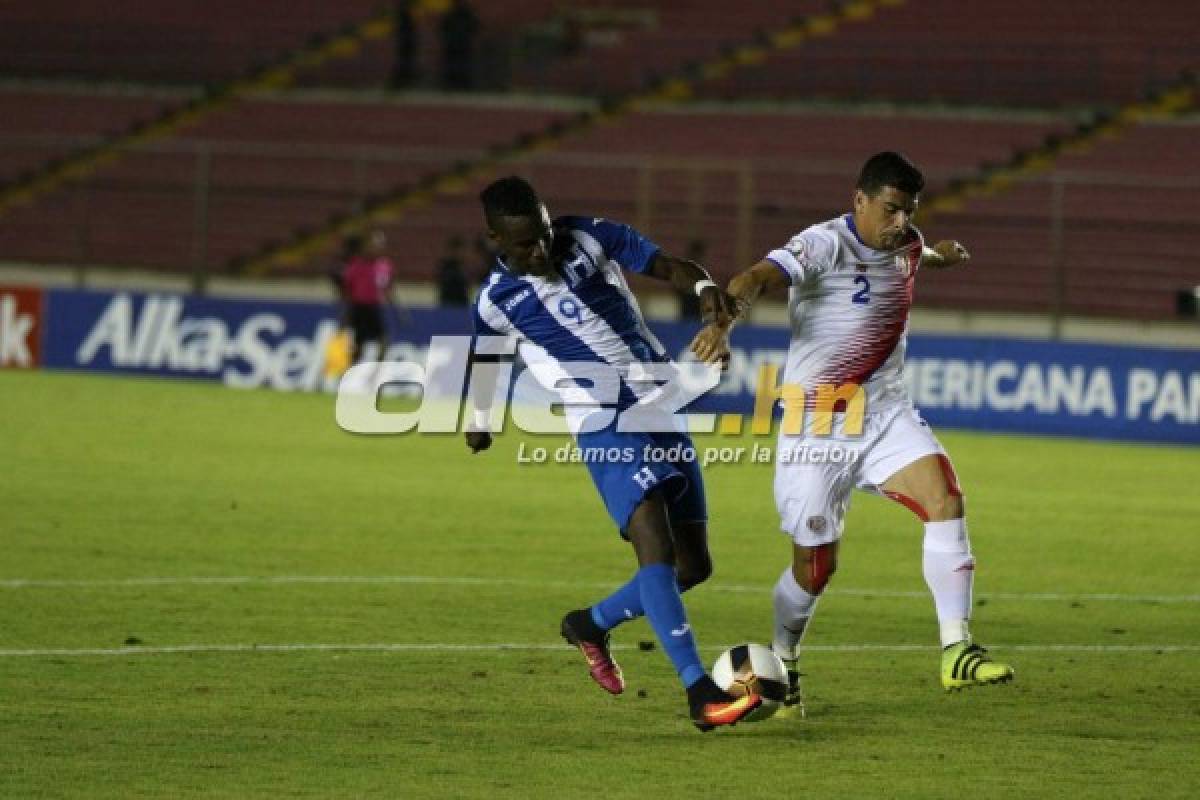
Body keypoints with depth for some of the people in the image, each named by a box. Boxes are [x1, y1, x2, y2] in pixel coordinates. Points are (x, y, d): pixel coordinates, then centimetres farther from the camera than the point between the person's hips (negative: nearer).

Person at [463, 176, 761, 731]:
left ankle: (591, 624, 30)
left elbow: (667, 266, -3)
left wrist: (704, 286, -25)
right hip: (605, 427, -5)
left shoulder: (589, 238, 2)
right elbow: (476, 356, 19)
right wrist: (480, 419, 34)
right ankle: (700, 693, -31)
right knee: (657, 548, -24)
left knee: (694, 564, 6)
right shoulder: (497, 299, -1)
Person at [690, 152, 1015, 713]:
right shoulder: (825, 245, -18)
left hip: (886, 415, 6)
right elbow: (752, 280, -36)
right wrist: (724, 323, -54)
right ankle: (781, 667, 28)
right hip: (818, 428, -6)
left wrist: (941, 256, 50)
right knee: (815, 566, 0)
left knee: (945, 500, -19)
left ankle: (956, 653, -19)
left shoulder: (907, 245, 5)